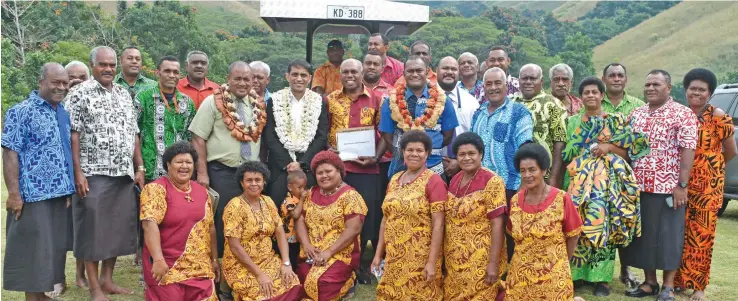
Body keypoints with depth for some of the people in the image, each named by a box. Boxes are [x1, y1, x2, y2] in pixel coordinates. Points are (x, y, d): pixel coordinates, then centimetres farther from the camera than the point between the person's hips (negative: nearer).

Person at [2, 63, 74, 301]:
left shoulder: (64, 113, 12)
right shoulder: (21, 112, -8)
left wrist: (69, 188, 15)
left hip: (59, 193, 7)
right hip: (33, 194, -7)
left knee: (54, 246, 13)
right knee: (32, 248, 1)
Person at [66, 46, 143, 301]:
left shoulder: (124, 94, 14)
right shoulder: (79, 94, -4)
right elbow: (73, 135, -8)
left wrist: (139, 168, 10)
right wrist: (78, 172, -14)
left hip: (124, 174, 6)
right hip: (94, 174, -6)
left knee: (119, 227, 10)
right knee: (93, 229, 1)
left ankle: (107, 279, 24)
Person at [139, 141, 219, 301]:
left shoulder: (202, 191, 12)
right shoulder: (156, 188, -7)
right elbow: (150, 224, -18)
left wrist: (214, 259, 16)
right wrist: (158, 260, -27)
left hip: (200, 268, 5)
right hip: (167, 267, -5)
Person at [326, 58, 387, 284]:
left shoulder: (376, 99, 4)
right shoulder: (330, 100, 8)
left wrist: (376, 157, -8)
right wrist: (327, 148, -6)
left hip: (366, 167, -1)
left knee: (367, 213, 3)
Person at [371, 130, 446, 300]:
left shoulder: (434, 181, -10)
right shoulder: (394, 180, 9)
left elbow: (438, 224, -13)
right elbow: (386, 219, 13)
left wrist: (432, 262, -16)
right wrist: (378, 254, 11)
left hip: (420, 258, -6)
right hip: (394, 257, 6)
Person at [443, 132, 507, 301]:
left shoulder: (492, 182, -13)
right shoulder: (454, 180, 7)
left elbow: (497, 225, -15)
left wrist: (494, 263, -18)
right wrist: (446, 256, 12)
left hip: (480, 262, -6)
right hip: (454, 261, 6)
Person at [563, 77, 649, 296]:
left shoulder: (615, 121, 8)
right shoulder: (572, 122, 13)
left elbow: (629, 152, 4)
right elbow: (566, 154, 15)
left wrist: (609, 147, -10)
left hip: (606, 182, -1)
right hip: (578, 182, 2)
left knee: (603, 223, -7)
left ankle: (602, 278, 1)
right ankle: (576, 273, 9)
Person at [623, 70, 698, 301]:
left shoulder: (683, 114, -5)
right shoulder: (636, 114, 11)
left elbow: (687, 150, -11)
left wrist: (682, 185, -16)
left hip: (668, 187, -5)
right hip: (638, 186, 5)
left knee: (668, 235, 3)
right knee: (643, 234, 10)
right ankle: (649, 282, 23)